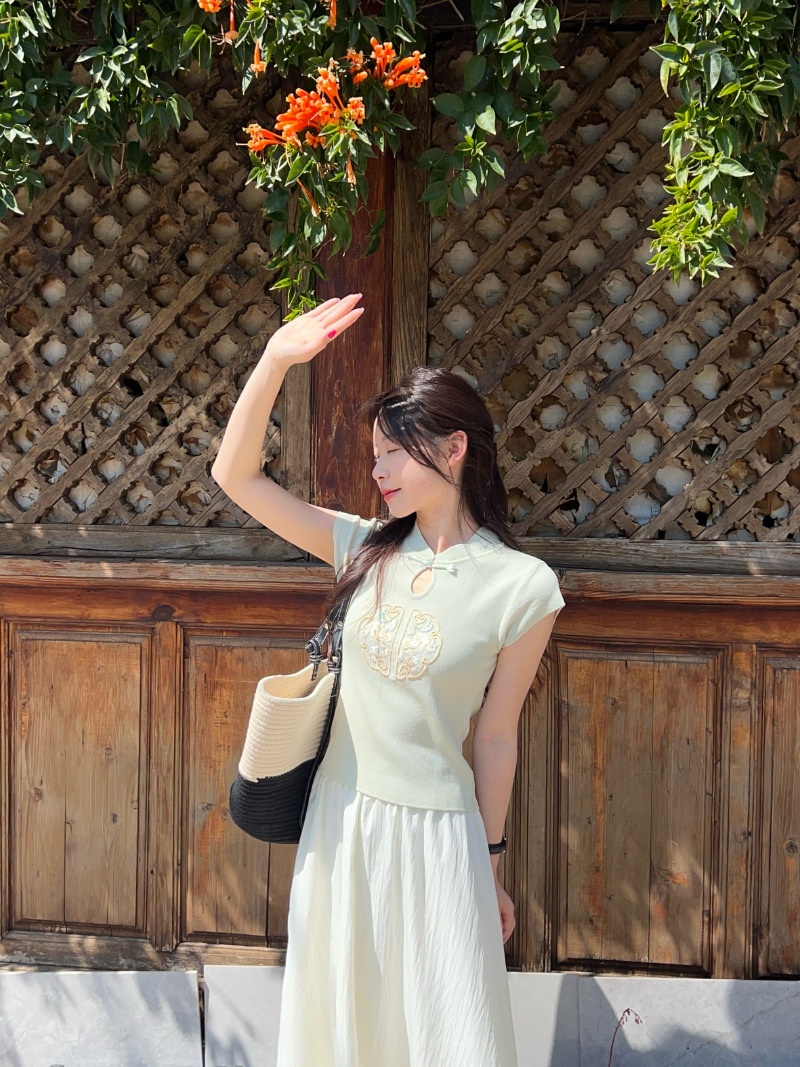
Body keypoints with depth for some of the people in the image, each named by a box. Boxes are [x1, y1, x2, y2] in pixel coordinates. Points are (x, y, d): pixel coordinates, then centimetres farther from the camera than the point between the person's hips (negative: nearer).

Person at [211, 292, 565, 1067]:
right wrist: (275, 360, -12)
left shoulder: (522, 587, -10)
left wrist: (490, 868, 4)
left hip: (435, 832, -4)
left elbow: (495, 735, -3)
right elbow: (235, 476, -2)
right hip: (341, 818, 4)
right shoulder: (366, 550, 1)